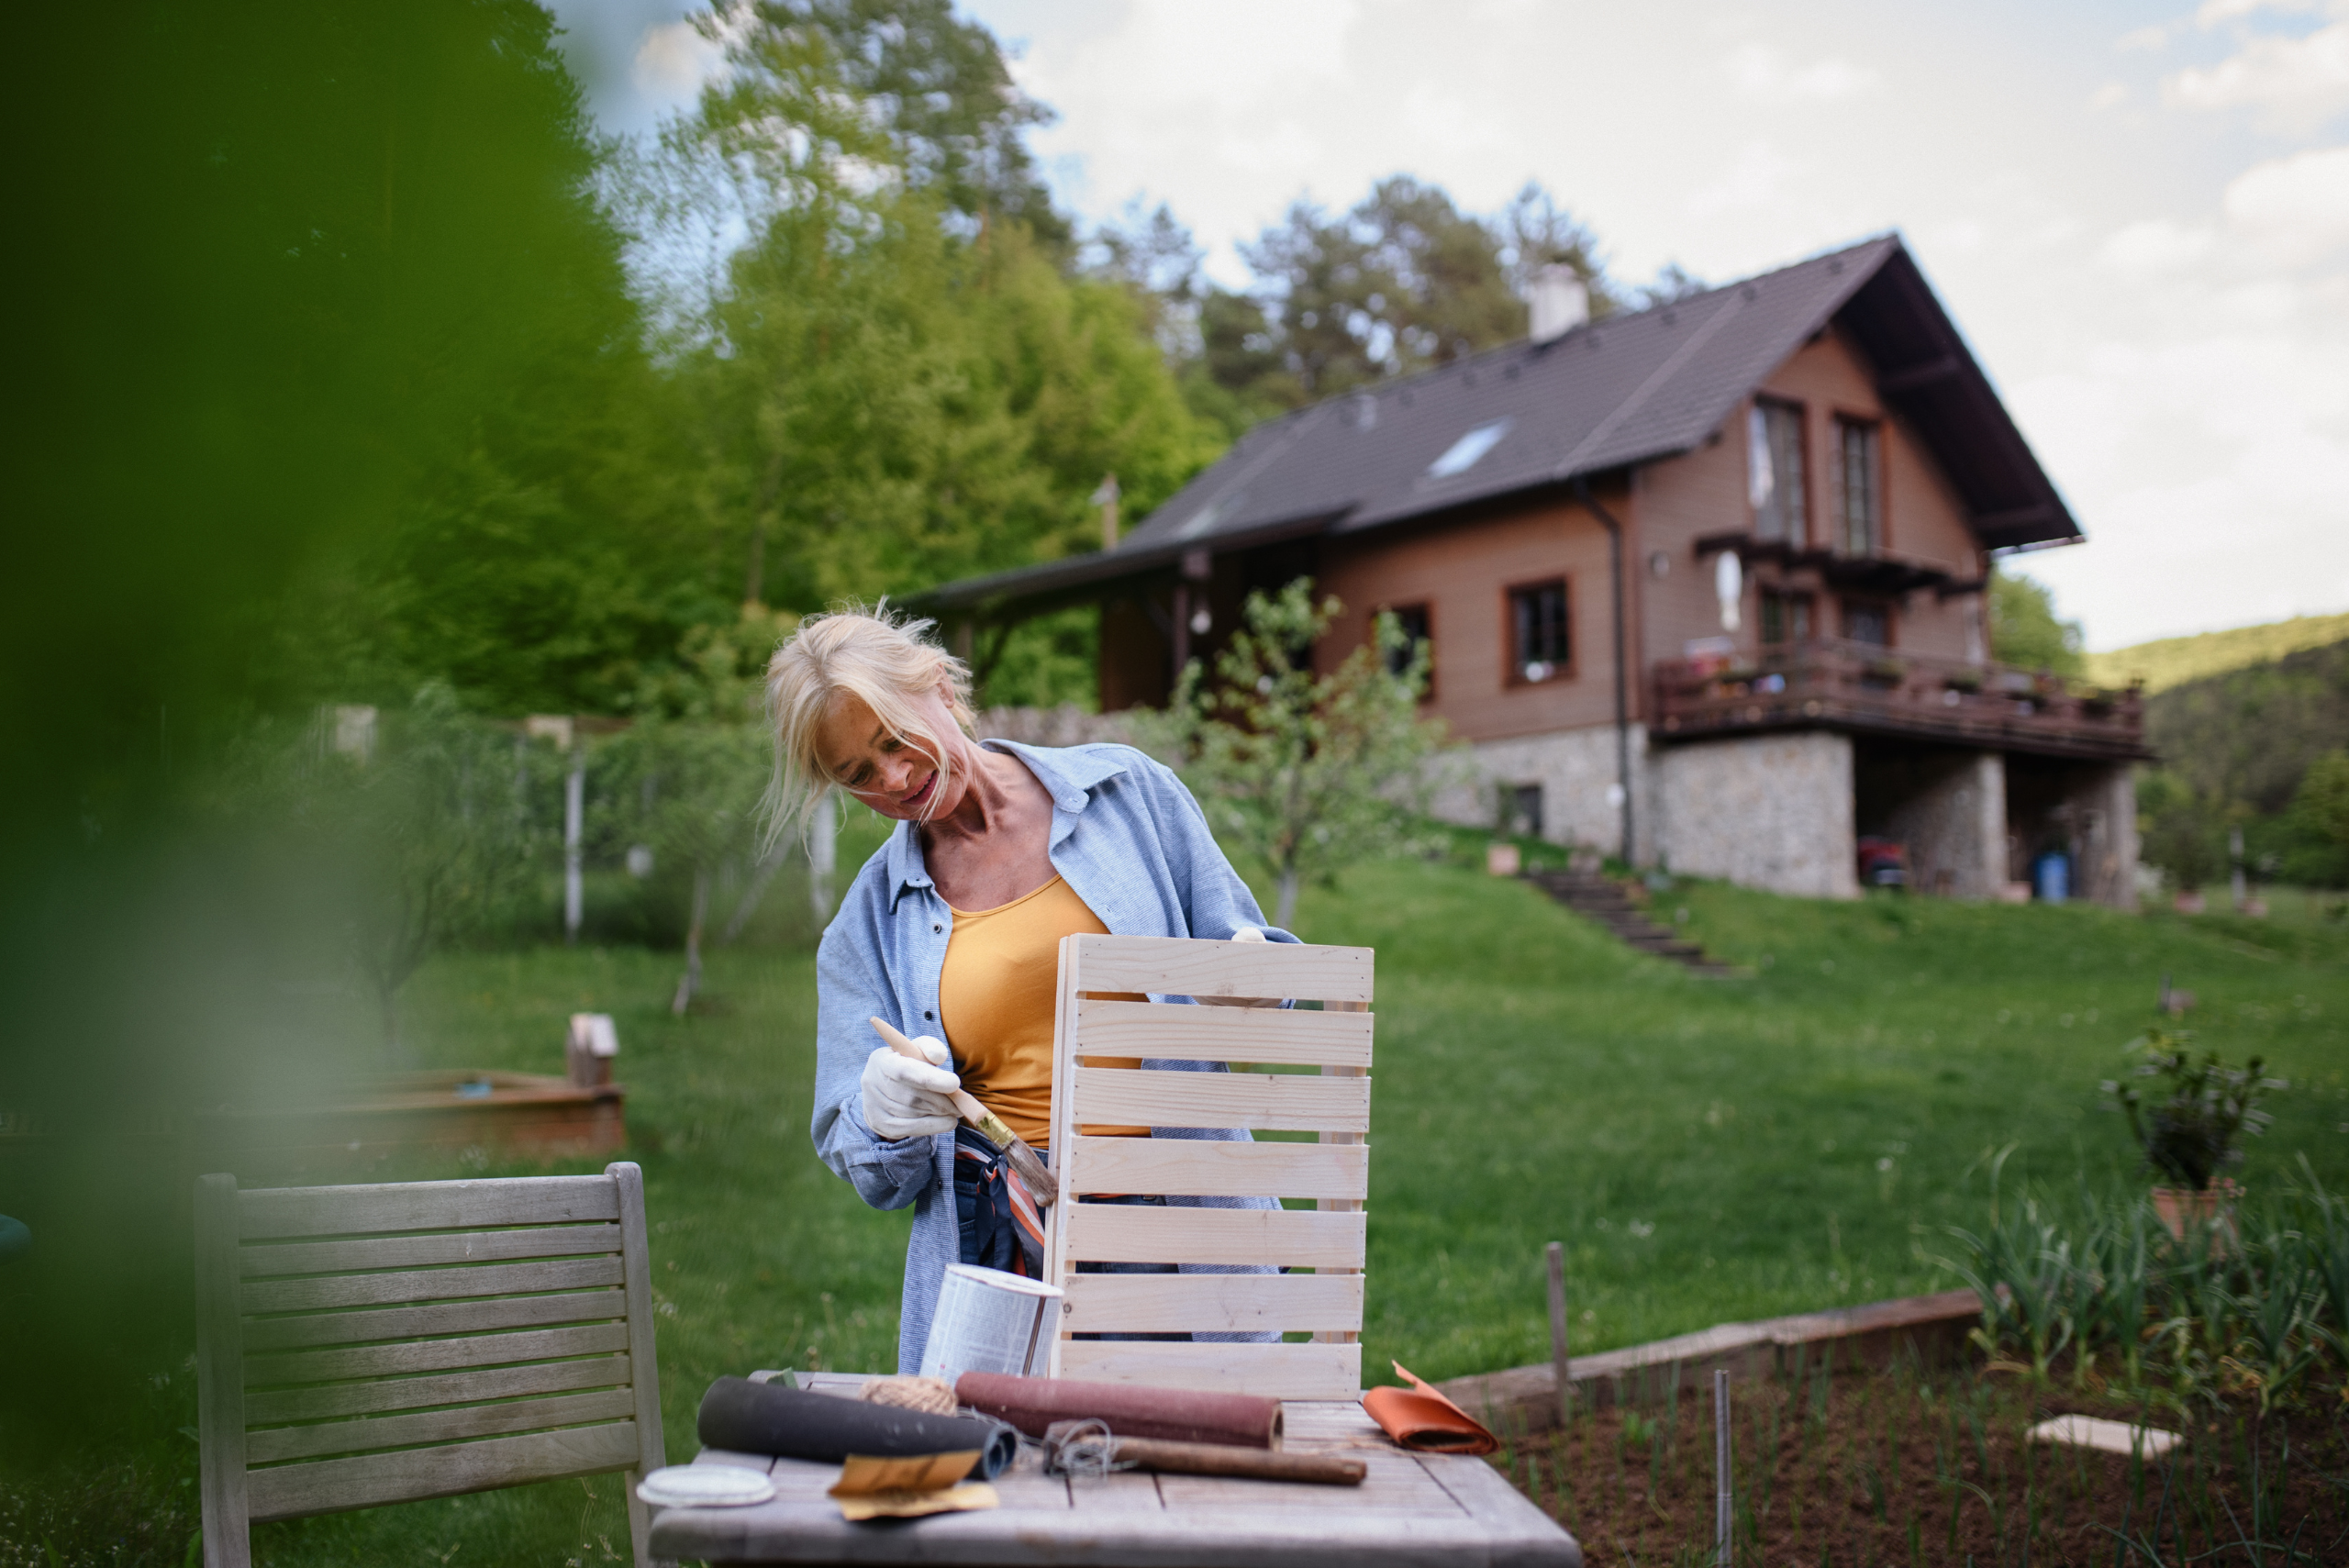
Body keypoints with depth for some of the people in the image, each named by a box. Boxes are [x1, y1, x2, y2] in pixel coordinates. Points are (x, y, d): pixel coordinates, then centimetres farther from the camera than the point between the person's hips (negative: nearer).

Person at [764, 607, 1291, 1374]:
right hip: (1006, 1250, 1)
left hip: (1187, 1231, -1)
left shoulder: (1126, 790, 7)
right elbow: (872, 1176, 12)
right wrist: (885, 1117, -10)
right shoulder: (866, 926, 11)